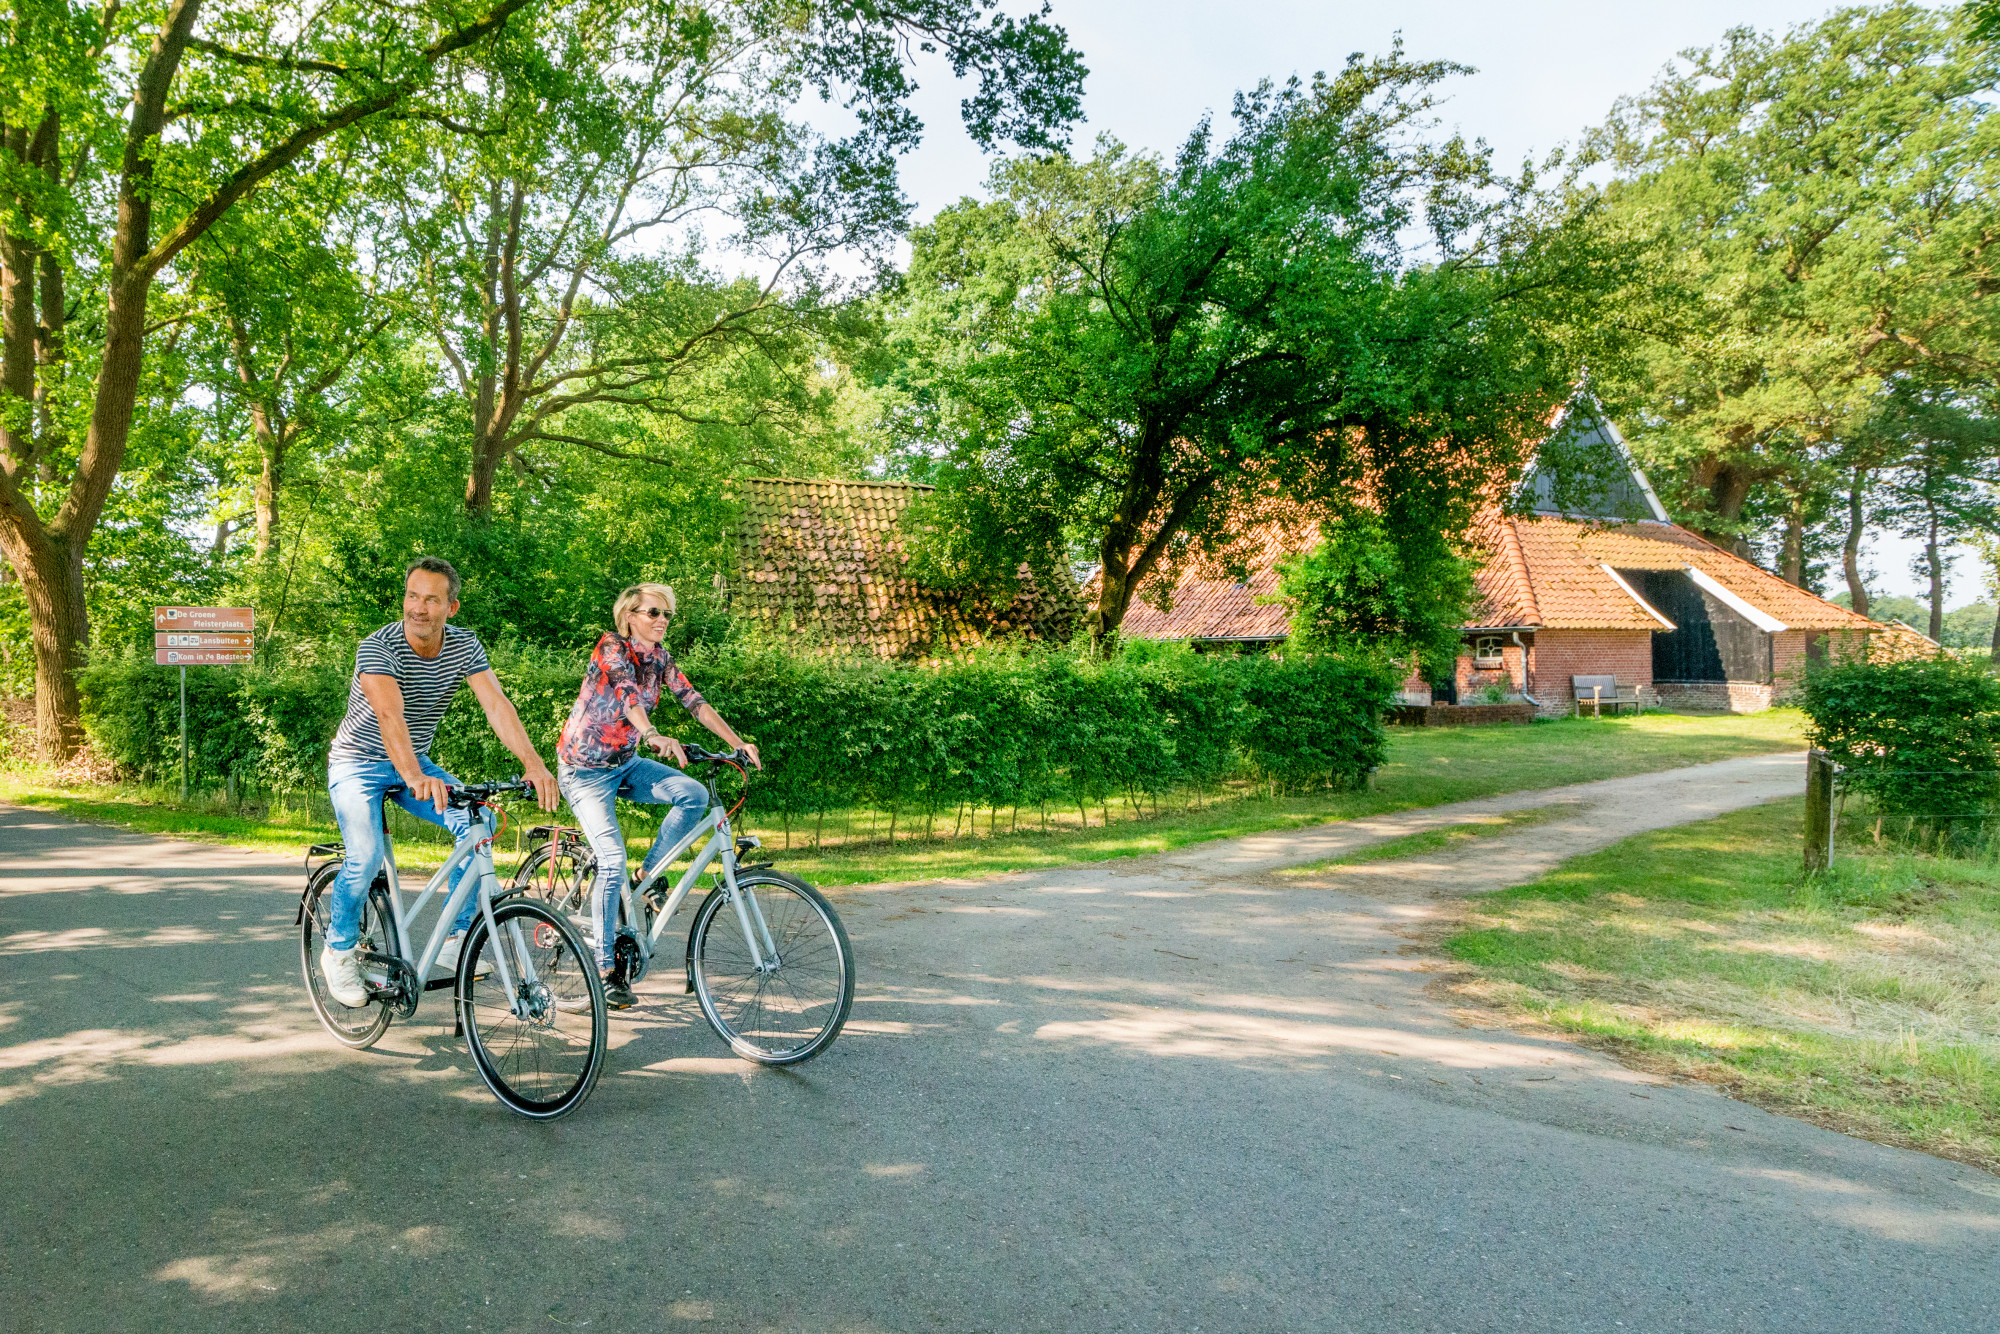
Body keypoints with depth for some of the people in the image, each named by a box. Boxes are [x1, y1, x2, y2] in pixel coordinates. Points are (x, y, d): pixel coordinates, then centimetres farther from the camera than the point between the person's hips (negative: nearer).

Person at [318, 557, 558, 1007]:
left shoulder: (465, 645, -10)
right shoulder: (378, 647, -24)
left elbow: (497, 704, -22)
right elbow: (389, 715, -41)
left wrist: (533, 762, -39)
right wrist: (415, 778, -58)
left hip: (415, 763, 4)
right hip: (358, 762, -4)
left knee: (477, 821, -20)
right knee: (366, 857, -25)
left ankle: (455, 942, -7)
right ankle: (339, 951, 3)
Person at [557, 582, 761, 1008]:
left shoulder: (659, 657, 1)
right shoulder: (611, 647, -18)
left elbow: (694, 701, -5)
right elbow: (626, 692, -37)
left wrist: (738, 743, -16)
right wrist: (654, 735, -56)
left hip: (625, 764, 6)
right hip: (585, 769, -6)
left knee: (694, 794, -18)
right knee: (613, 861, -17)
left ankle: (649, 874, 1)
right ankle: (607, 967, -6)